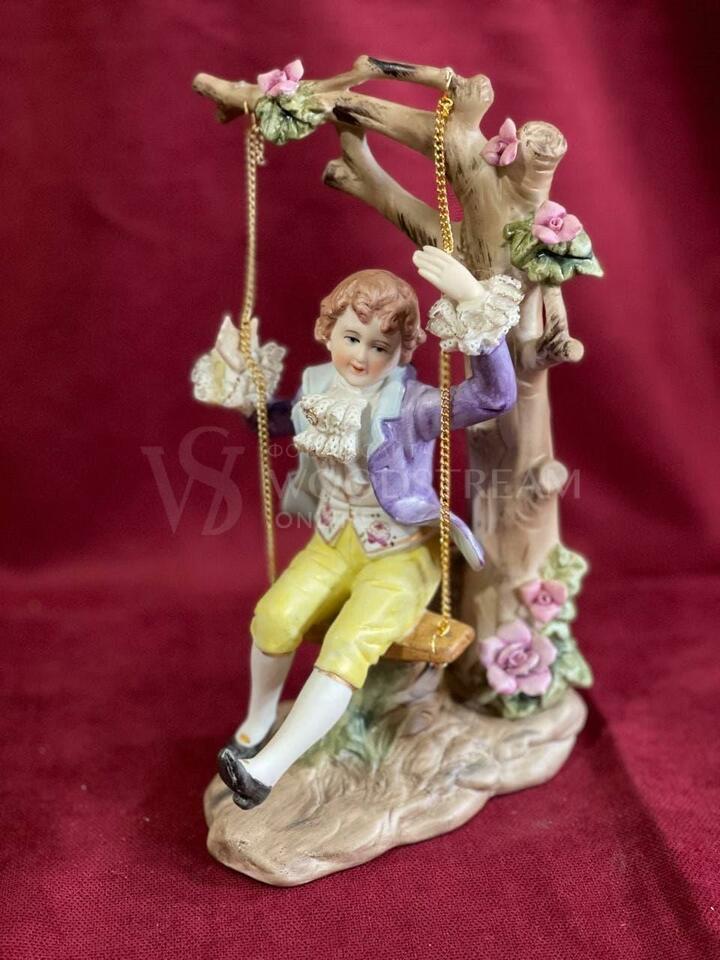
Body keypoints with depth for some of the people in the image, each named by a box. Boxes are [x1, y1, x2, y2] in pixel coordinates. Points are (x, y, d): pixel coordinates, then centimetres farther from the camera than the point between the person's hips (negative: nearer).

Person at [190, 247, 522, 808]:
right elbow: (268, 420, 21)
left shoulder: (411, 405, -21)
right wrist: (238, 370, 3)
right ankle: (260, 715, 11)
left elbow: (495, 396, -38)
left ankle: (270, 766, -12)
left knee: (350, 645, -26)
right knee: (276, 615, -20)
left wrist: (474, 300, -48)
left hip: (402, 554, -5)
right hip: (335, 542, 5)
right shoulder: (318, 389, -2)